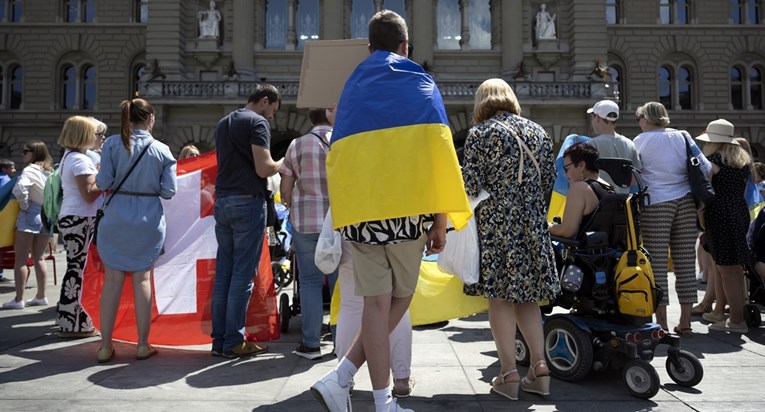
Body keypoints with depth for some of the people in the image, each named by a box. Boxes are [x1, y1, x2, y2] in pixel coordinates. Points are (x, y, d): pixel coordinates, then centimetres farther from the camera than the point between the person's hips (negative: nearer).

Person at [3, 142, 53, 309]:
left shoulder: (31, 170, -11)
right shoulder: (51, 171, 12)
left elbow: (19, 189, -27)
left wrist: (24, 205, -12)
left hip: (31, 214, -7)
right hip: (48, 215, 7)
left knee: (21, 258, -1)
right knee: (38, 258, 14)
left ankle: (18, 299, -1)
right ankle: (41, 296, 16)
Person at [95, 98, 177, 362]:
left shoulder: (112, 144, -3)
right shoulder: (162, 150, -2)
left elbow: (103, 183, -8)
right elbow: (168, 191, -3)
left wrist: (120, 184, 13)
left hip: (115, 219, 0)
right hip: (149, 220, 0)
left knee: (112, 280, 6)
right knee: (142, 278, 7)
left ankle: (105, 346, 11)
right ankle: (143, 344, 11)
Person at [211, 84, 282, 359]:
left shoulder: (223, 123, 20)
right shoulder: (257, 122, -6)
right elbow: (263, 169, -16)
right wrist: (284, 163, 4)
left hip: (222, 201, 8)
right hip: (248, 202, -8)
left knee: (223, 272, 9)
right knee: (242, 274, -3)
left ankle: (219, 340, 13)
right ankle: (233, 342, 2)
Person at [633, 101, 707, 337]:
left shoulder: (640, 141, 3)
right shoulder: (682, 137, 11)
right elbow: (705, 168, 5)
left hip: (656, 203, -4)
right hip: (686, 201, 4)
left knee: (657, 263, -1)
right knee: (685, 262, 6)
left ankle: (662, 323, -1)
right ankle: (685, 322, 11)